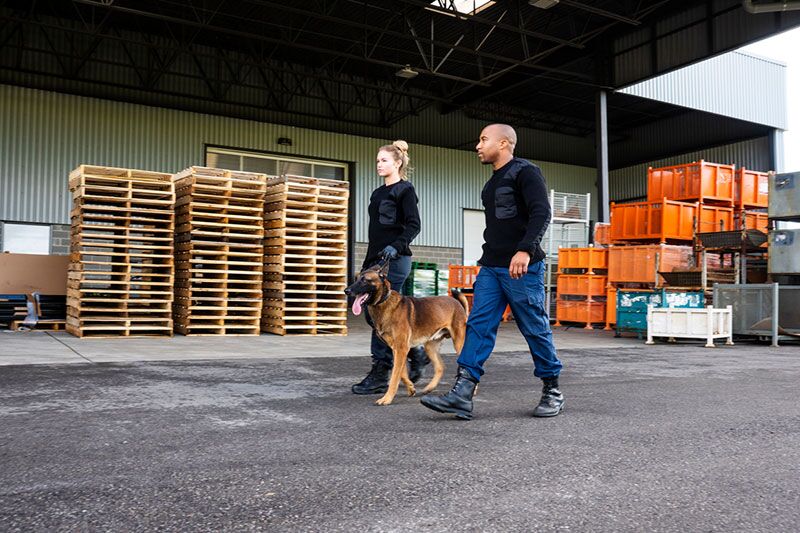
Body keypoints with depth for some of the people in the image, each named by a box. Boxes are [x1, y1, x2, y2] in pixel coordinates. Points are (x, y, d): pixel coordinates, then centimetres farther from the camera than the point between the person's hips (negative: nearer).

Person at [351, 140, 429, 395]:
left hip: (395, 260, -9)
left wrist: (396, 246, -26)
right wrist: (366, 264, 21)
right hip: (376, 259, 9)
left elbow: (414, 225, -12)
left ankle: (379, 375, -2)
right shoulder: (378, 193, 20)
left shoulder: (405, 190, -3)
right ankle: (417, 353, 23)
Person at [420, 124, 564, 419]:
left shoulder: (526, 172, -6)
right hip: (490, 267, 8)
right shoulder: (492, 183, 21)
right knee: (478, 325, -3)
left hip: (522, 267, -8)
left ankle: (552, 391, 17)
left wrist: (525, 249, -30)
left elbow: (541, 213, -18)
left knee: (535, 329, 1)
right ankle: (462, 394, -7)